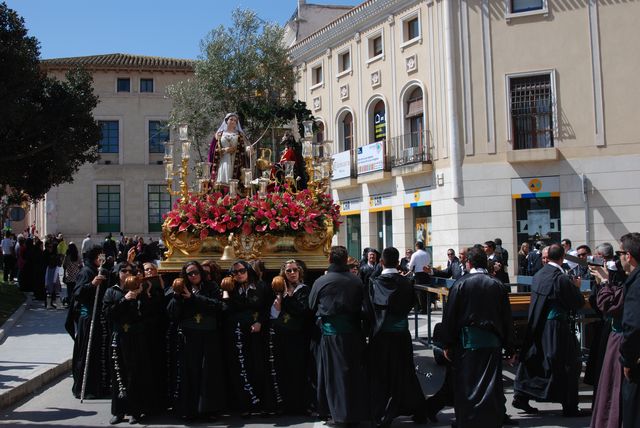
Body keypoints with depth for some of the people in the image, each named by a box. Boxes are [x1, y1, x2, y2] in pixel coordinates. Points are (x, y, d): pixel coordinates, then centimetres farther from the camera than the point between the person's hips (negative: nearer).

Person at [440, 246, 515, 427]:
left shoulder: (461, 284, -6)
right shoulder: (497, 285, 2)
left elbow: (449, 316, -5)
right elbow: (507, 319, 5)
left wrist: (447, 344, 1)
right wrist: (510, 348, 11)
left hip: (467, 342, -2)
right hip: (492, 342, 2)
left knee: (465, 386, 6)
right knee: (492, 385, 7)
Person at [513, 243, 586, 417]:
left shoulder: (538, 275, 3)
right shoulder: (562, 279, -20)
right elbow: (578, 303, -12)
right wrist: (576, 287, 5)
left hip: (536, 327, 7)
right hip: (556, 329, -7)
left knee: (533, 362, 14)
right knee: (566, 366, 5)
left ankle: (521, 396, 15)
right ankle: (569, 407, 13)